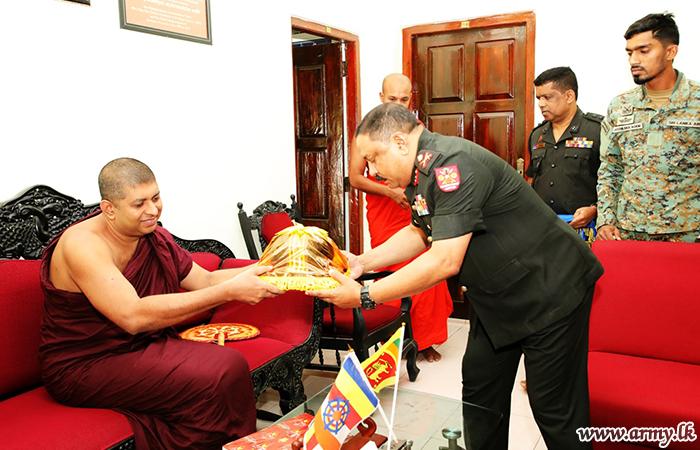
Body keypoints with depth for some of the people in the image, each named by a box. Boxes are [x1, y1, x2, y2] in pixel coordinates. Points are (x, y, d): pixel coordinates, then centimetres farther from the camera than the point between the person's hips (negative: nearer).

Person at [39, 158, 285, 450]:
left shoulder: (154, 237, 4)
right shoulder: (81, 244, -20)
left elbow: (205, 280, 8)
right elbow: (134, 316, -31)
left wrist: (263, 270, -10)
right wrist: (229, 291, -32)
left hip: (144, 348, 7)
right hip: (84, 367, -6)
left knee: (230, 364, -16)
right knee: (208, 383, -23)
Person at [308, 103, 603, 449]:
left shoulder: (451, 164, -28)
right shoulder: (421, 170, 4)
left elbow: (445, 261, -32)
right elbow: (420, 233, 17)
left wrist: (364, 296, -25)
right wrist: (363, 261, 4)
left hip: (550, 292, -9)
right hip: (496, 296, 10)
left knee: (554, 409, 0)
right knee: (479, 389, 13)